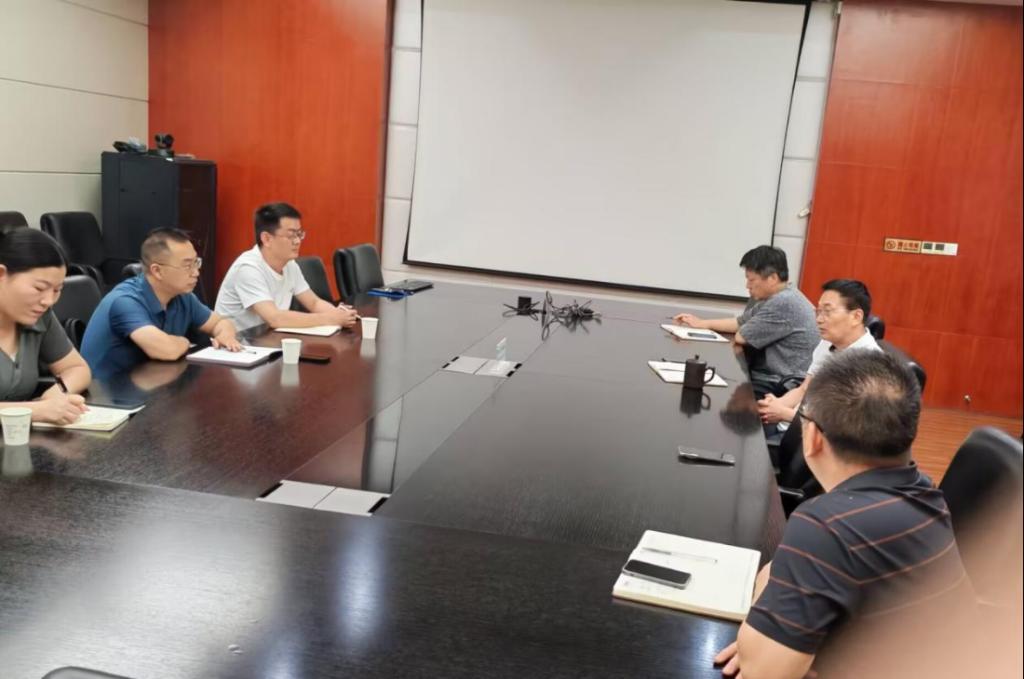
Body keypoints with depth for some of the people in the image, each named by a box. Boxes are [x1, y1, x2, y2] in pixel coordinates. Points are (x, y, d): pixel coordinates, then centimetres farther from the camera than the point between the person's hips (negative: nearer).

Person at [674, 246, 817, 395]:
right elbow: (740, 323, 25)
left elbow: (741, 337, -16)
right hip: (767, 377, 10)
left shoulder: (784, 303, -21)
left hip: (780, 387, -10)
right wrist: (702, 323, 21)